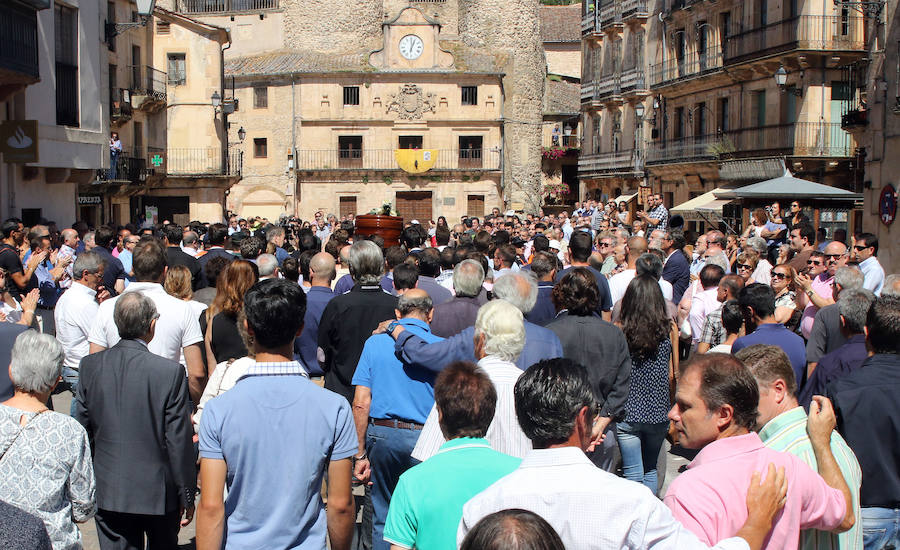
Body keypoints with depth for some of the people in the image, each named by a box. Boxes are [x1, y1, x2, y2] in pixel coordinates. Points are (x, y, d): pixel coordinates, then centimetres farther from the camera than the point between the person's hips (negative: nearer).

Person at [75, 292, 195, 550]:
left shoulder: (89, 366, -6)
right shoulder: (170, 372, -18)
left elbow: (82, 428, 3)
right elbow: (179, 441, -14)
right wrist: (187, 496, -3)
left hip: (107, 491, 3)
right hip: (157, 491, -3)